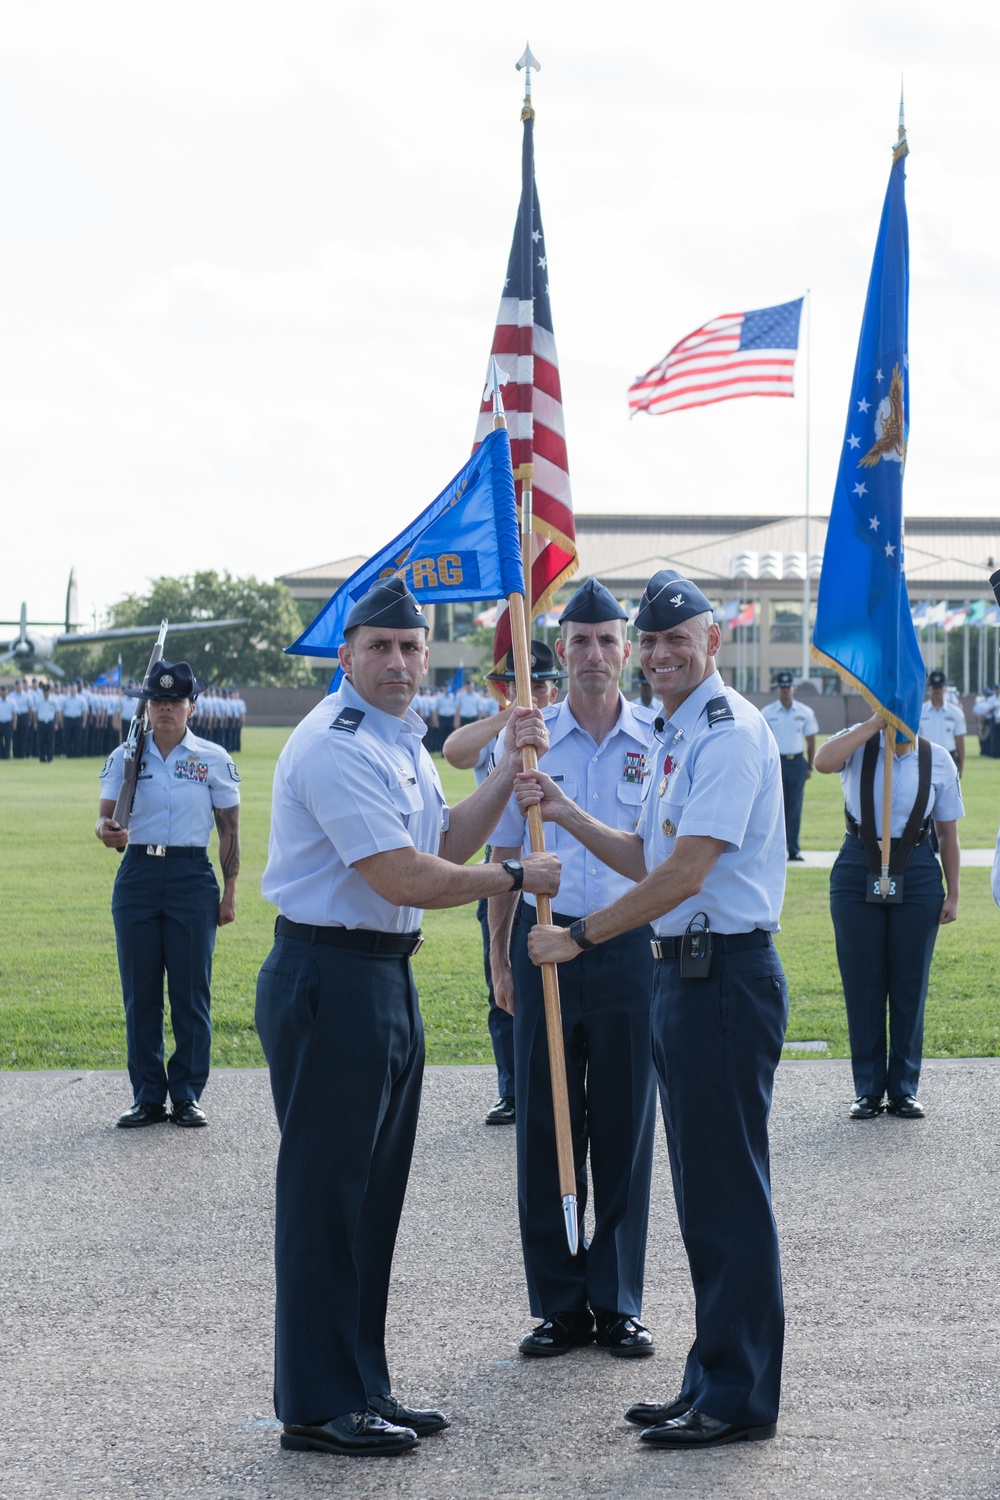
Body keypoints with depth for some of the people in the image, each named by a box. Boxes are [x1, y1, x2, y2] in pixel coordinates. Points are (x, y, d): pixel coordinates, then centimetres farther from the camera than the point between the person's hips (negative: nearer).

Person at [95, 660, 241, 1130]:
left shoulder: (213, 760, 3)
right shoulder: (125, 757, 7)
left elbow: (229, 830, 5)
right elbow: (106, 816, 4)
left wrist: (229, 892, 0)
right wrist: (106, 831, -21)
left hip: (192, 878, -2)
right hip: (136, 876, 2)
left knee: (191, 991, -2)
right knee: (139, 992, 3)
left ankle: (187, 1095, 7)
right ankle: (148, 1096, 10)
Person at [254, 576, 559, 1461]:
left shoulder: (404, 743, 15)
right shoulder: (337, 746, -17)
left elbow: (445, 847, 14)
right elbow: (407, 879, -20)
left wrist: (511, 768, 9)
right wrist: (519, 879, -8)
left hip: (388, 974, 10)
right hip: (329, 977, -10)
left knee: (374, 1192, 15)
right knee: (327, 1194, -4)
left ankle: (363, 1388, 24)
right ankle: (317, 1407, 3)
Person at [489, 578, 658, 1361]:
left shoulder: (658, 742, 2)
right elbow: (504, 857, 10)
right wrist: (501, 958, 7)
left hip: (632, 947, -1)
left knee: (625, 1128, 4)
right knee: (544, 1128, 3)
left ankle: (619, 1303, 15)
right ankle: (561, 1304, 13)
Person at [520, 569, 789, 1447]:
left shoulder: (730, 733, -15)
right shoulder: (674, 737, 17)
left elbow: (684, 875, -20)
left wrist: (580, 938, -14)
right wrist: (565, 815, 13)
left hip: (726, 973, -10)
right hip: (682, 972, 10)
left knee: (728, 1192, -5)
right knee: (702, 1189, 14)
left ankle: (740, 1398, 1)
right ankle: (712, 1383, 23)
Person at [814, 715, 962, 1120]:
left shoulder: (936, 759, 2)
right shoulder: (858, 745, 0)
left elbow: (948, 833, 6)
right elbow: (823, 762, -24)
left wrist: (952, 894, 4)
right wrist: (875, 723, -22)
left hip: (916, 873, 1)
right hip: (858, 871, -1)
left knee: (910, 985, 5)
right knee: (862, 984, 4)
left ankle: (904, 1089, 16)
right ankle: (868, 1090, 13)